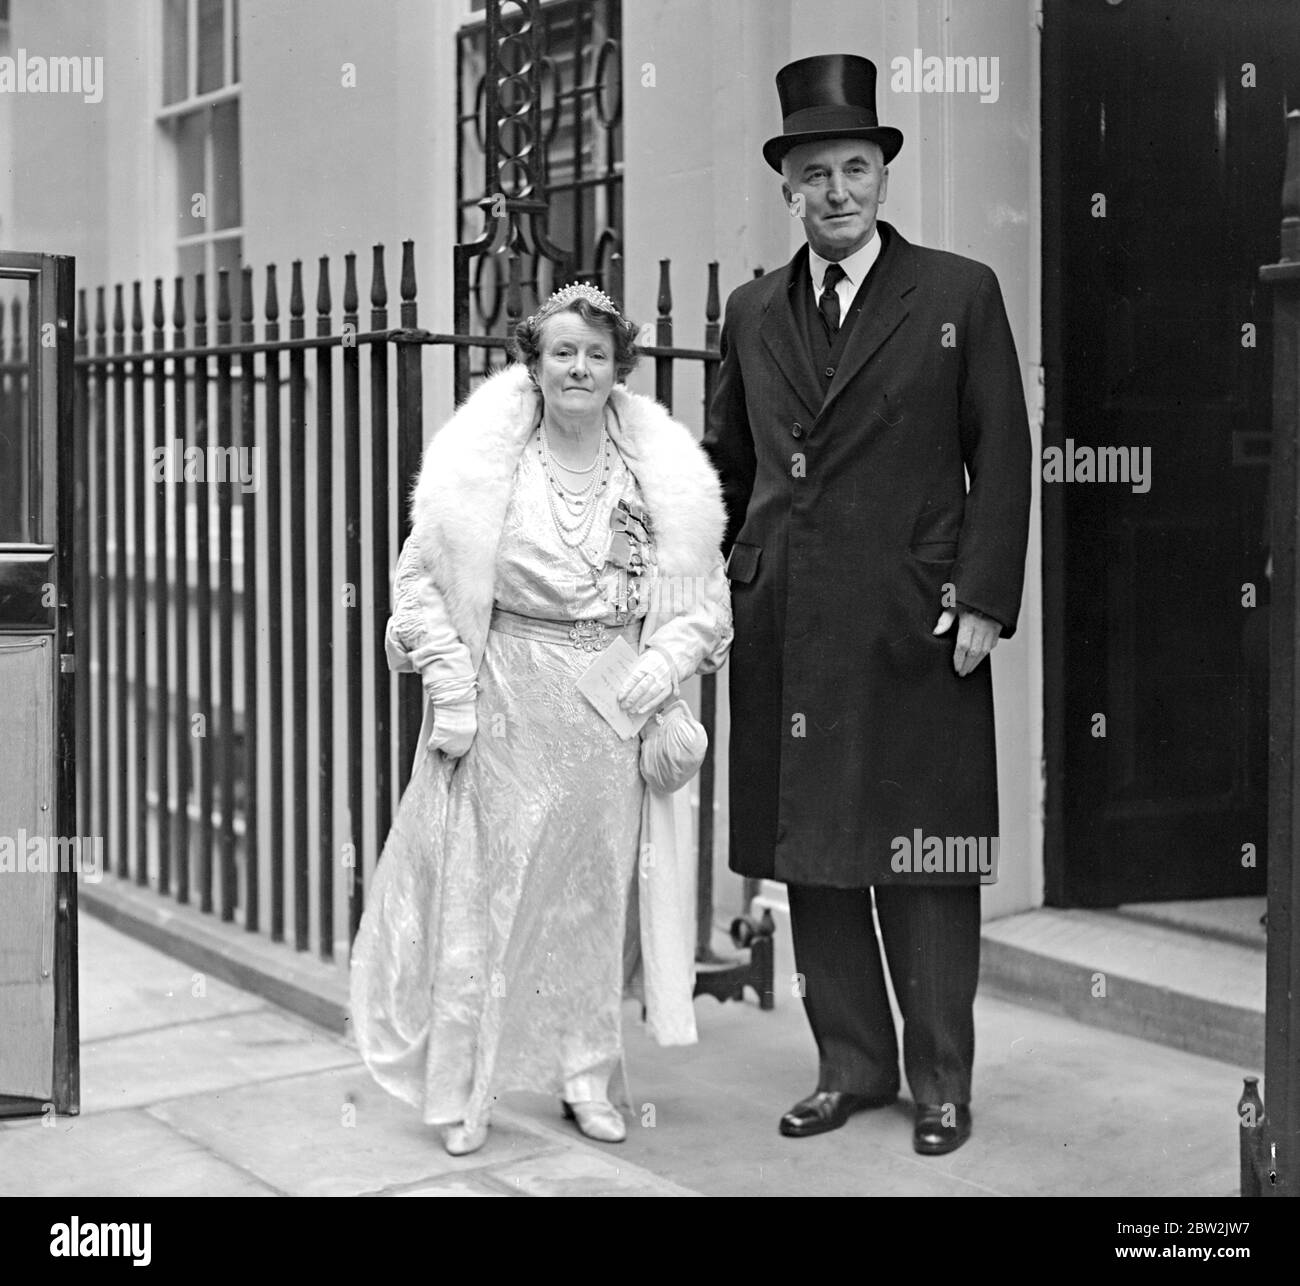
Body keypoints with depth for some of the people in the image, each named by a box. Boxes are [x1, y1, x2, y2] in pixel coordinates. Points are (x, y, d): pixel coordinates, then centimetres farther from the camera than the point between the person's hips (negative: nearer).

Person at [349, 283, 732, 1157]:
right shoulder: (480, 463, -5)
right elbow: (423, 582, -2)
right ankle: (464, 1089, 14)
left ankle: (586, 1074, 24)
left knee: (595, 890, 9)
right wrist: (451, 693, -8)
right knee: (483, 887, 2)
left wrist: (665, 660, -8)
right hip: (506, 699, -2)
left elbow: (702, 595, 9)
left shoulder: (664, 474, 1)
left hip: (611, 709, 2)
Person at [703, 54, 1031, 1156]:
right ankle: (851, 1065, 22)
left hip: (914, 630, -4)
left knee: (924, 868, 3)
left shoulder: (960, 295, 1)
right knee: (812, 858, 9)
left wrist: (983, 603, -9)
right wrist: (717, 587, 10)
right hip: (785, 631, 4)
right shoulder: (753, 313, 12)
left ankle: (942, 1082, 17)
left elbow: (1003, 461, -2)